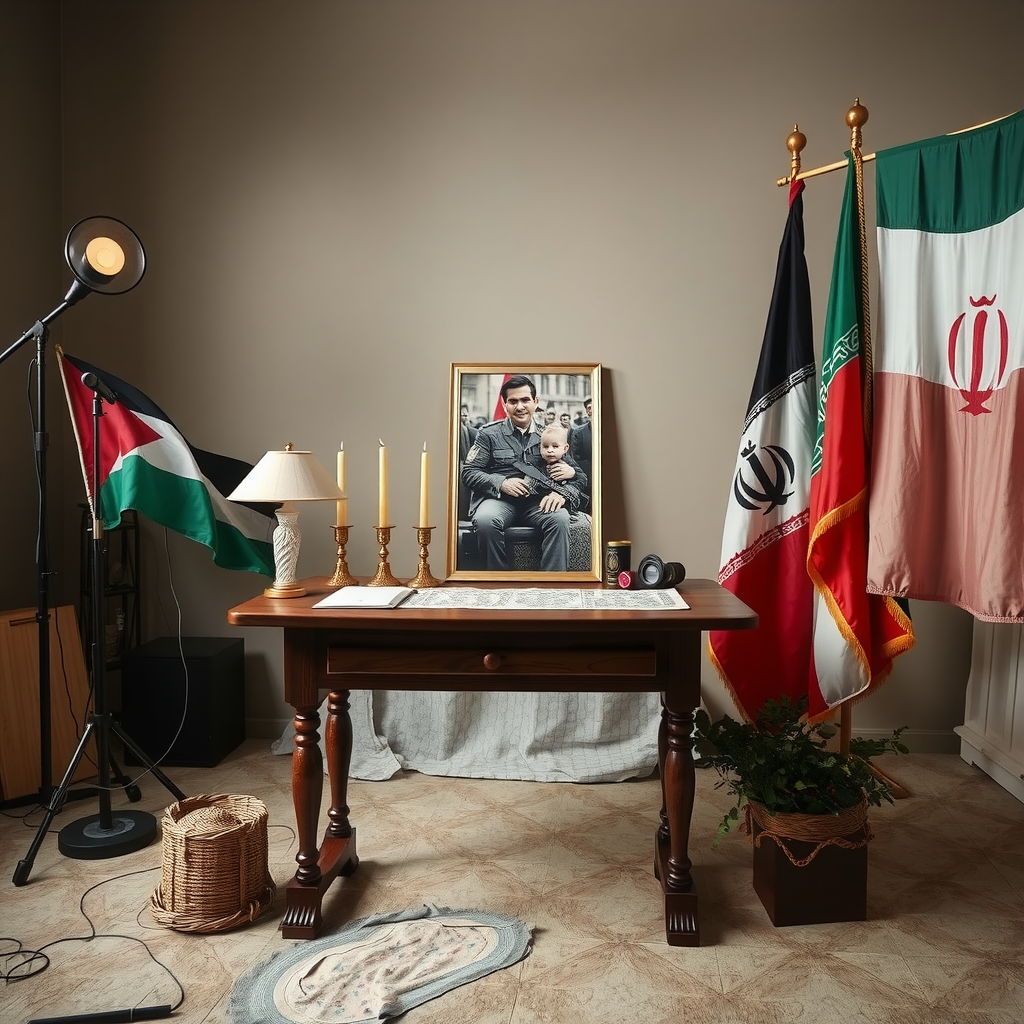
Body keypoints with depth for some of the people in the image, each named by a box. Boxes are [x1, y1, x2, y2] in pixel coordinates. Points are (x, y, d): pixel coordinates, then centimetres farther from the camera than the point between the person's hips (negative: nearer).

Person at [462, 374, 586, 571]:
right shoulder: (489, 433, 11)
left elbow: (579, 477, 16)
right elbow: (468, 472, 5)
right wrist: (501, 483, -13)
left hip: (538, 501, 2)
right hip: (499, 499, -1)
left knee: (560, 518, -32)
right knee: (486, 520, -36)